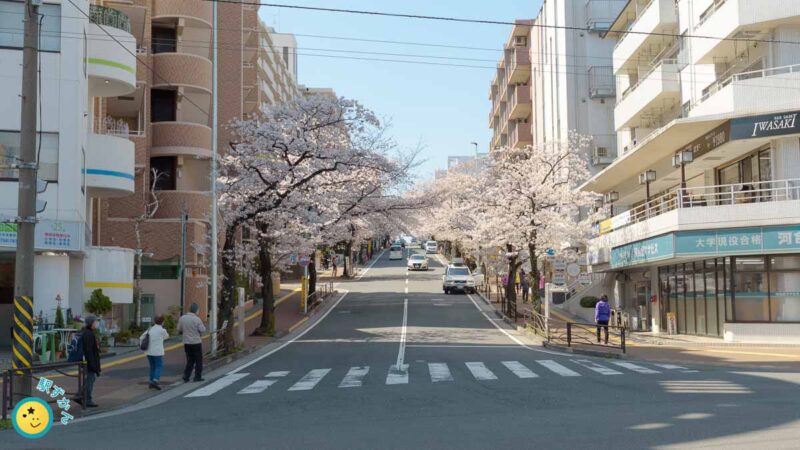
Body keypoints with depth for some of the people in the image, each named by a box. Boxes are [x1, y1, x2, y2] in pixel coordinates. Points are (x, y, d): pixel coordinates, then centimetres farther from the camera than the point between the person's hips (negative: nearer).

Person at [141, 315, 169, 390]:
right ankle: (155, 381, -18)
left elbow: (141, 338, 10)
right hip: (157, 352, -6)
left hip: (149, 352, 6)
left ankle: (151, 382, 16)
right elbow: (166, 336, 13)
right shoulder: (162, 330, -8)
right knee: (159, 367, -1)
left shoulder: (150, 329, 8)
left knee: (152, 367, 16)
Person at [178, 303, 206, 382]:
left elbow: (179, 330, 7)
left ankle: (186, 376, 7)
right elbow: (202, 330, -13)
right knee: (198, 360, 8)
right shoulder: (197, 319, -15)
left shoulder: (182, 318, -1)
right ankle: (197, 377, 9)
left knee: (190, 360, 14)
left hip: (186, 343, 5)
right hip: (196, 342, -5)